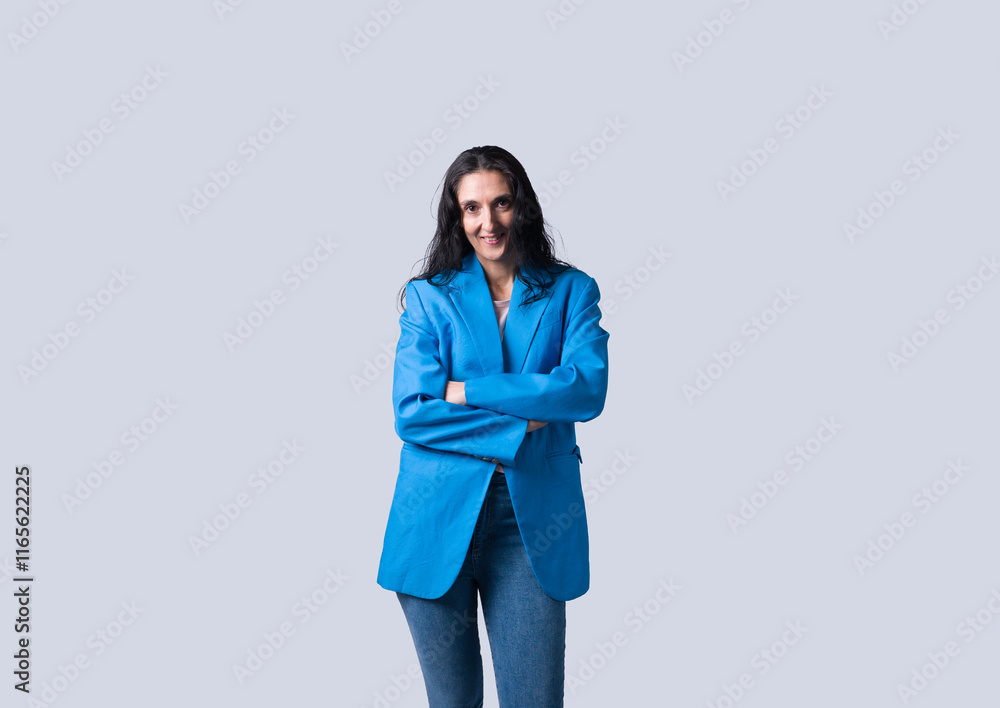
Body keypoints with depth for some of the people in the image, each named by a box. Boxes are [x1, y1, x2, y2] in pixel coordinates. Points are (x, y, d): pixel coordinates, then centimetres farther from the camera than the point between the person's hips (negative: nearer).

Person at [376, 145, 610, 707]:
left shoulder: (571, 291, 6)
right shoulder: (428, 296, 5)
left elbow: (587, 389, -11)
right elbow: (412, 411, -7)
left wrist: (469, 391, -12)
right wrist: (520, 426, -12)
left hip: (533, 520, 0)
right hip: (439, 515, 0)